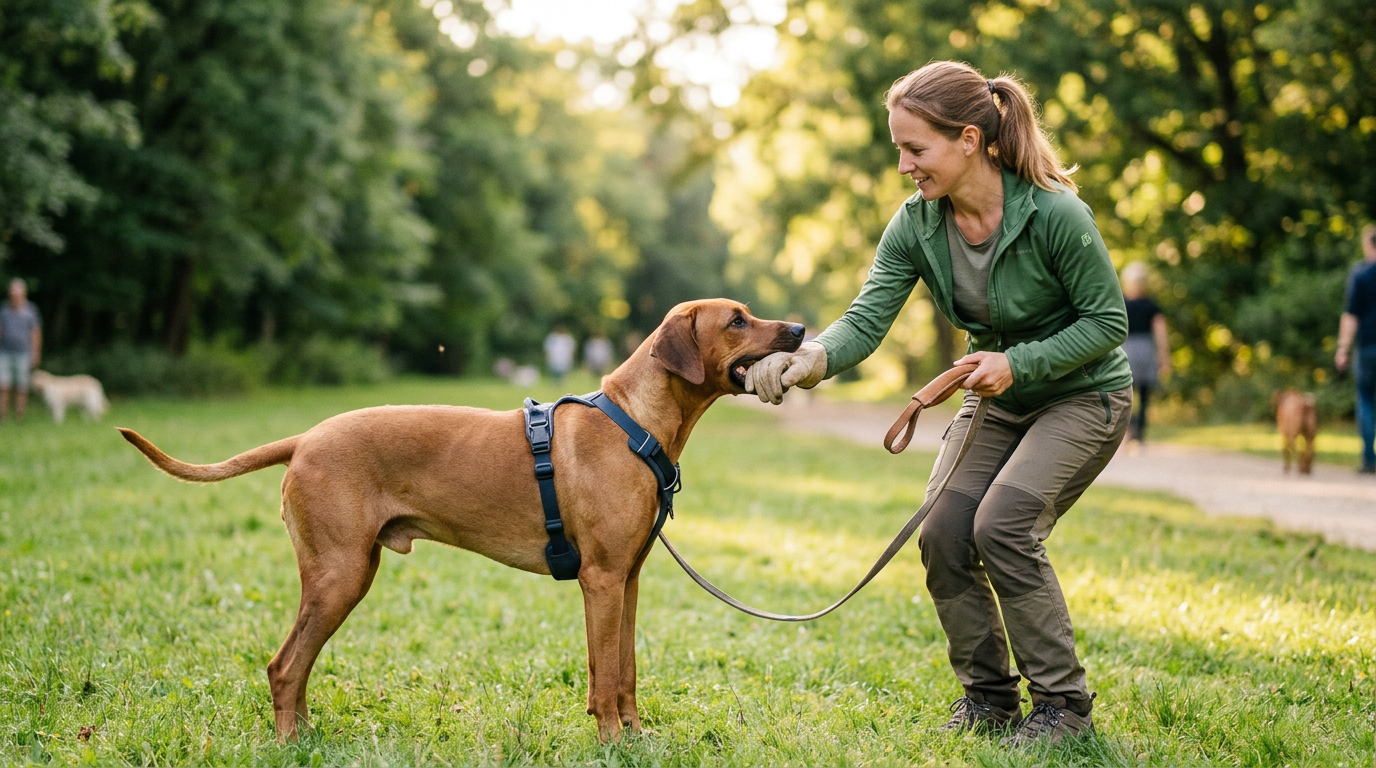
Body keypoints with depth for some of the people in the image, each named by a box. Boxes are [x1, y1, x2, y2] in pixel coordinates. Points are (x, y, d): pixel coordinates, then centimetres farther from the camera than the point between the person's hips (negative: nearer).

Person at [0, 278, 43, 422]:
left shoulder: (30, 309, 4)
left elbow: (35, 333, 6)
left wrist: (35, 354, 1)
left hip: (22, 353, -1)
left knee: (21, 387, 2)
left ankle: (19, 416, 7)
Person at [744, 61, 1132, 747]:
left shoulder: (1054, 214, -27)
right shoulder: (915, 226, -12)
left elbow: (1108, 320, -18)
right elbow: (866, 319, -22)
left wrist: (1017, 362, -29)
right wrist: (810, 359, -44)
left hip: (1083, 395, -6)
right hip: (999, 397, 6)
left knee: (1002, 524, -22)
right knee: (943, 532, -10)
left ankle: (1062, 703, -6)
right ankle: (988, 694, 10)